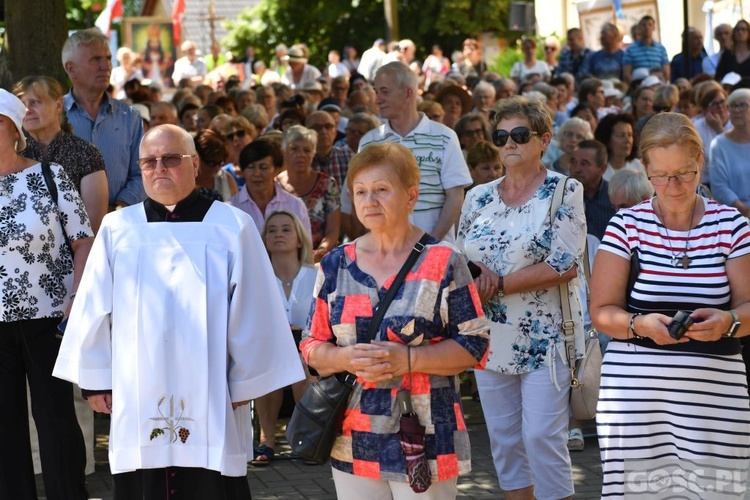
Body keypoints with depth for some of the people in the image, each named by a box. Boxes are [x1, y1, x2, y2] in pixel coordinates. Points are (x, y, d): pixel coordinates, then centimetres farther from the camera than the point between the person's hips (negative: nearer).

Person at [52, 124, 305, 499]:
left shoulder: (232, 227, -1)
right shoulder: (117, 229, 5)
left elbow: (250, 312, 1)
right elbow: (95, 310, 9)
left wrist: (246, 380, 2)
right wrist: (96, 379, 9)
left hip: (208, 396, -2)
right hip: (137, 397, 2)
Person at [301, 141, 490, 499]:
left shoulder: (443, 263, -1)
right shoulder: (336, 265, 9)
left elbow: (475, 345, -4)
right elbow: (311, 346, 10)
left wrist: (408, 359, -18)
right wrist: (346, 359, -12)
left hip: (424, 440, -3)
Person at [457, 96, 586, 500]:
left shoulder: (564, 192, -4)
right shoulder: (478, 198, 10)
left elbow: (565, 265, -14)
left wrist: (499, 284, -14)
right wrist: (481, 275, -11)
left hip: (545, 335, -5)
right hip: (492, 337, 5)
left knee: (542, 436, -9)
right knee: (503, 437, 8)